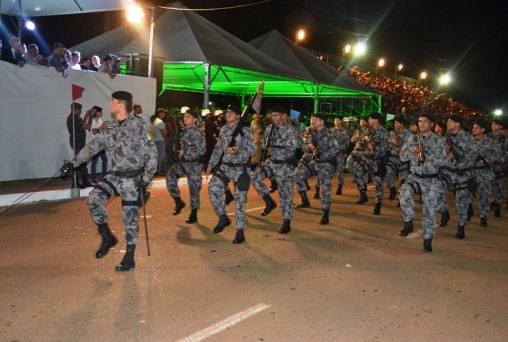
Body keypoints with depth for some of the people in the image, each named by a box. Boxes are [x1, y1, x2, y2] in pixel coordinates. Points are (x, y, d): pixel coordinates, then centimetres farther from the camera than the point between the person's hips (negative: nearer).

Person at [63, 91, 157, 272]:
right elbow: (93, 146, 15)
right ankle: (107, 237, 6)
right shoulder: (110, 128, 7)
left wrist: (146, 180, -15)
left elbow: (152, 154, -14)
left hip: (132, 178, -5)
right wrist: (73, 163, 13)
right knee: (94, 199, -15)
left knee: (130, 218, 2)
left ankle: (129, 259, 15)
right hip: (114, 176, 6)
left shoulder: (138, 126, -13)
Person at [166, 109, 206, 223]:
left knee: (194, 189, 1)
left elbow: (200, 150, -20)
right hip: (183, 161, 7)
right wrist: (180, 151, 3)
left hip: (194, 163, -7)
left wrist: (184, 153, -14)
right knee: (170, 175, -12)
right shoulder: (185, 131, 9)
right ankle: (178, 201, 4)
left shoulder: (197, 132, -15)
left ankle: (193, 215, 13)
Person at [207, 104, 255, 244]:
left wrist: (237, 152, -30)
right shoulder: (223, 129, 9)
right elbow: (218, 148, 16)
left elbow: (251, 149, -15)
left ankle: (240, 231, 9)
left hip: (240, 168, -5)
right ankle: (223, 218, 14)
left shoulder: (245, 130, -9)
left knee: (240, 199, -1)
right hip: (225, 166, 6)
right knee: (213, 188, -7)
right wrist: (211, 163, 13)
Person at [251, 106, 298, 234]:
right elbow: (264, 145, 16)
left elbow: (291, 149, -19)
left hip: (284, 165, -5)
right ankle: (269, 202, 2)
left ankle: (287, 223, 9)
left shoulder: (290, 129, -13)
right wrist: (267, 150, -6)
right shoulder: (269, 128, 4)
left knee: (285, 193, -1)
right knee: (255, 176, -16)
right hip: (271, 162, 5)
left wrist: (273, 149, -13)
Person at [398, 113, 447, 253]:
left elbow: (443, 161, -7)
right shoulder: (412, 138, 7)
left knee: (430, 210, 1)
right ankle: (408, 223, -13)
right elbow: (402, 157, 3)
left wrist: (426, 156, -20)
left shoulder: (437, 141, -1)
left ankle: (428, 240, 15)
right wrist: (412, 150, -16)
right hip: (414, 176, 1)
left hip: (431, 180, -1)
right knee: (405, 193, -30)